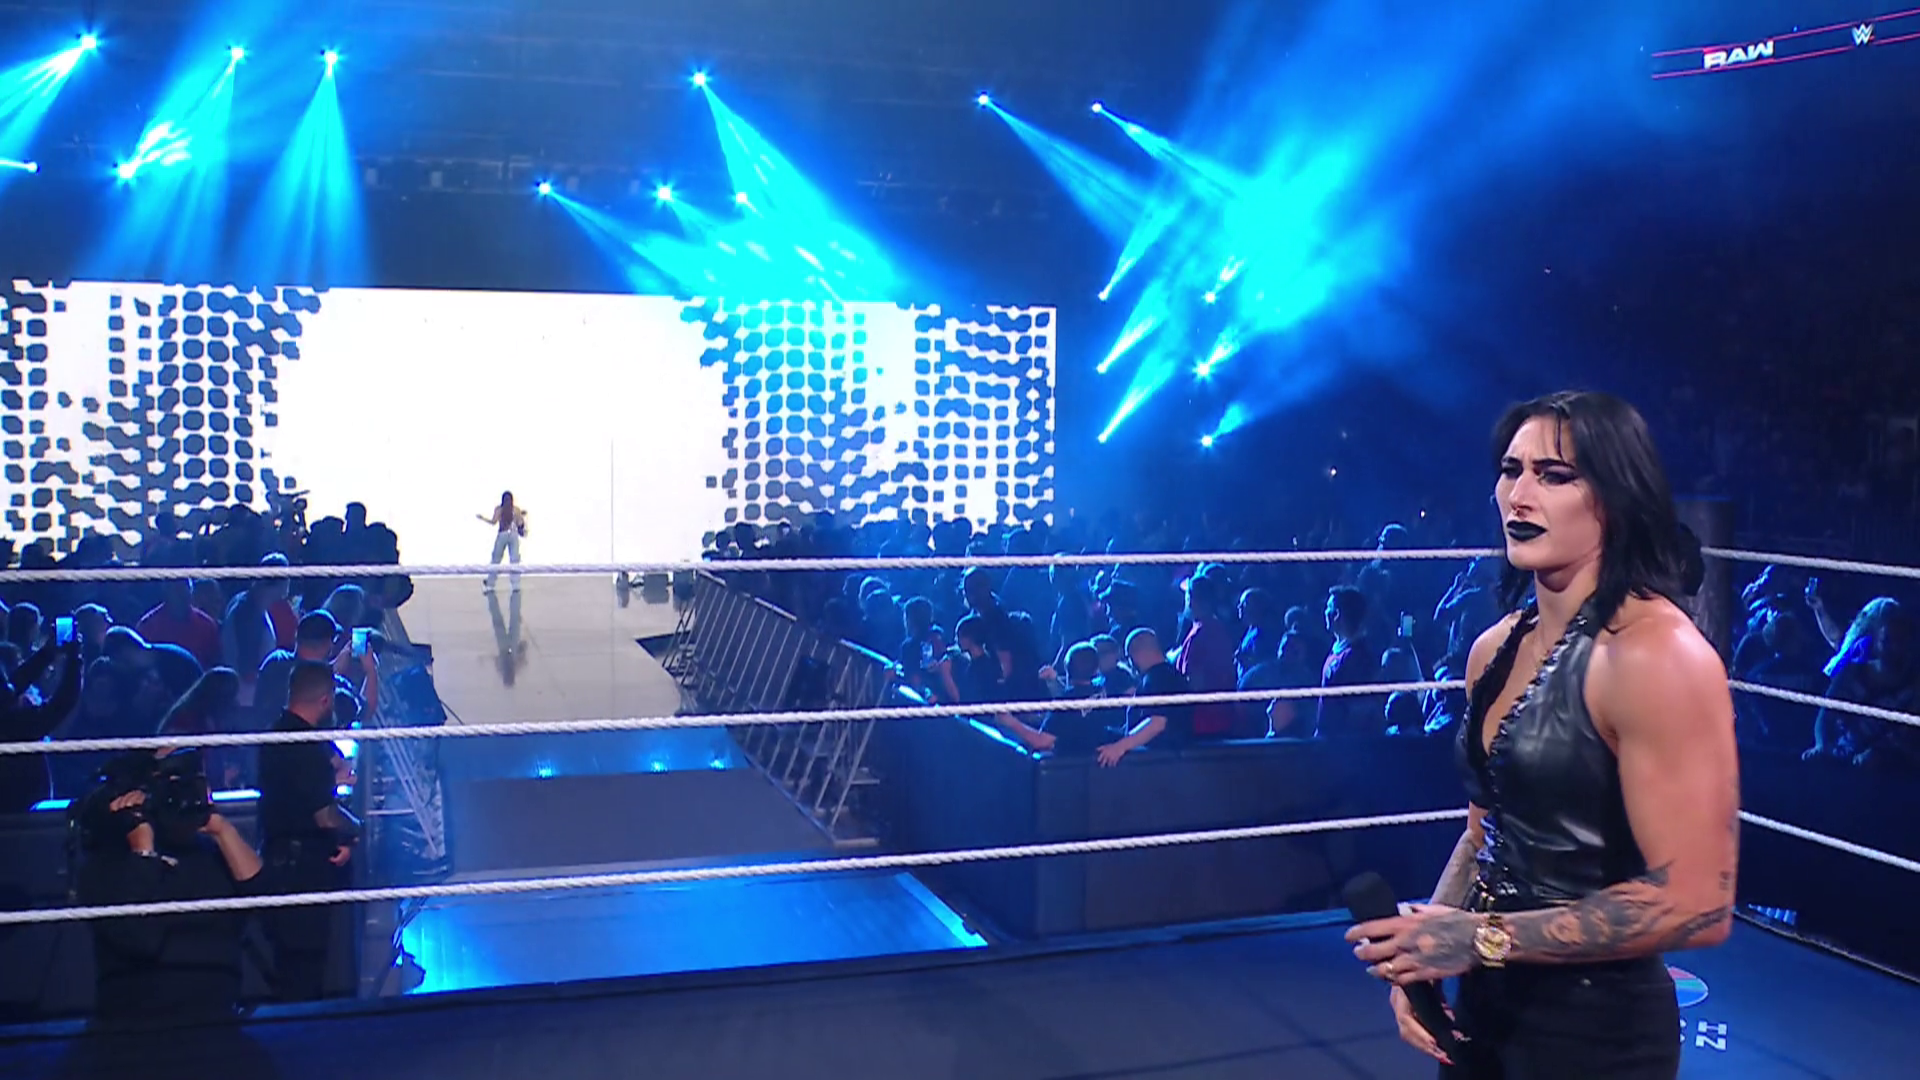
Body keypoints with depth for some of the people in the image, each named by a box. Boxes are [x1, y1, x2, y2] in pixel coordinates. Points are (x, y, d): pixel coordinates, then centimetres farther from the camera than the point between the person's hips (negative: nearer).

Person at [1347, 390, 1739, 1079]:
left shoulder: (1657, 653, -19)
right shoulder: (1493, 650, 4)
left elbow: (1695, 904, -23)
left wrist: (1482, 938, -20)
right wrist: (1427, 943, -3)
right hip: (1486, 1003, 7)